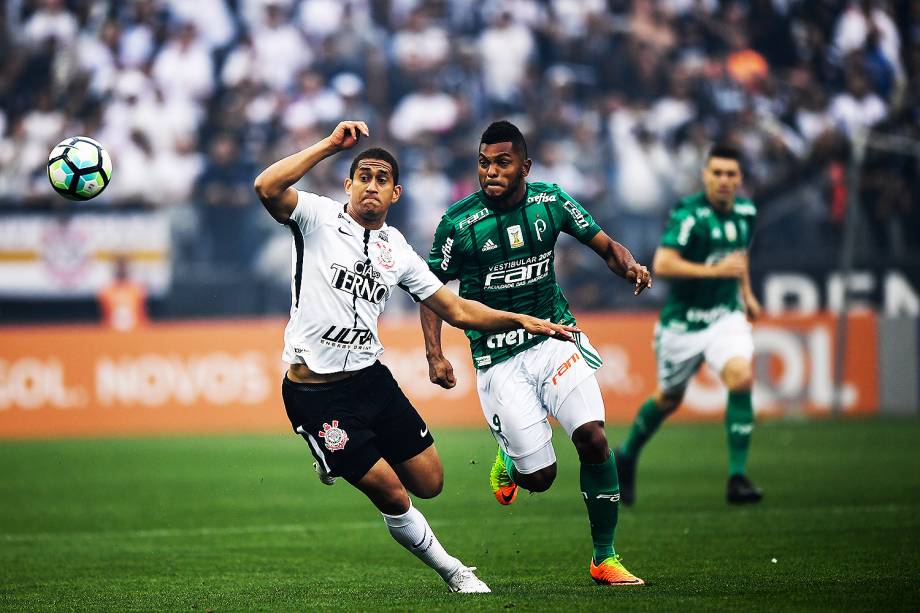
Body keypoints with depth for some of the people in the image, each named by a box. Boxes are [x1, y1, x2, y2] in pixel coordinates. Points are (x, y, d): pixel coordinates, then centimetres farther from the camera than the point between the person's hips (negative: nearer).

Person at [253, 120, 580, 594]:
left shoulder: (397, 251, 9)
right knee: (392, 495, -6)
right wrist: (331, 144, -24)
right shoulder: (318, 217, -5)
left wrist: (521, 320, 2)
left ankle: (343, 457, 30)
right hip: (316, 393, -6)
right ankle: (452, 572, 15)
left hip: (371, 378, 6)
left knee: (428, 483, 7)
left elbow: (458, 311, 13)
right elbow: (267, 188, -25)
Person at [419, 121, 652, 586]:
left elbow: (604, 245, 7)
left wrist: (630, 266, -15)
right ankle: (508, 458, 35)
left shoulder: (550, 200, -2)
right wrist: (434, 355, -10)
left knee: (592, 438, -18)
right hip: (498, 358, -2)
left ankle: (604, 559, -2)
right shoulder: (459, 222, -9)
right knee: (539, 476, -6)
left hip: (553, 336, 2)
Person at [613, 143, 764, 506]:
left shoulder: (745, 211, 2)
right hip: (683, 322, -4)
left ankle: (737, 479, -18)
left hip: (726, 316, 4)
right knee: (669, 398, 12)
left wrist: (746, 292, 19)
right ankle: (627, 456, 42)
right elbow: (662, 265, -29)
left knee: (741, 379, -21)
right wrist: (716, 271, -32)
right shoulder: (690, 215, -20)